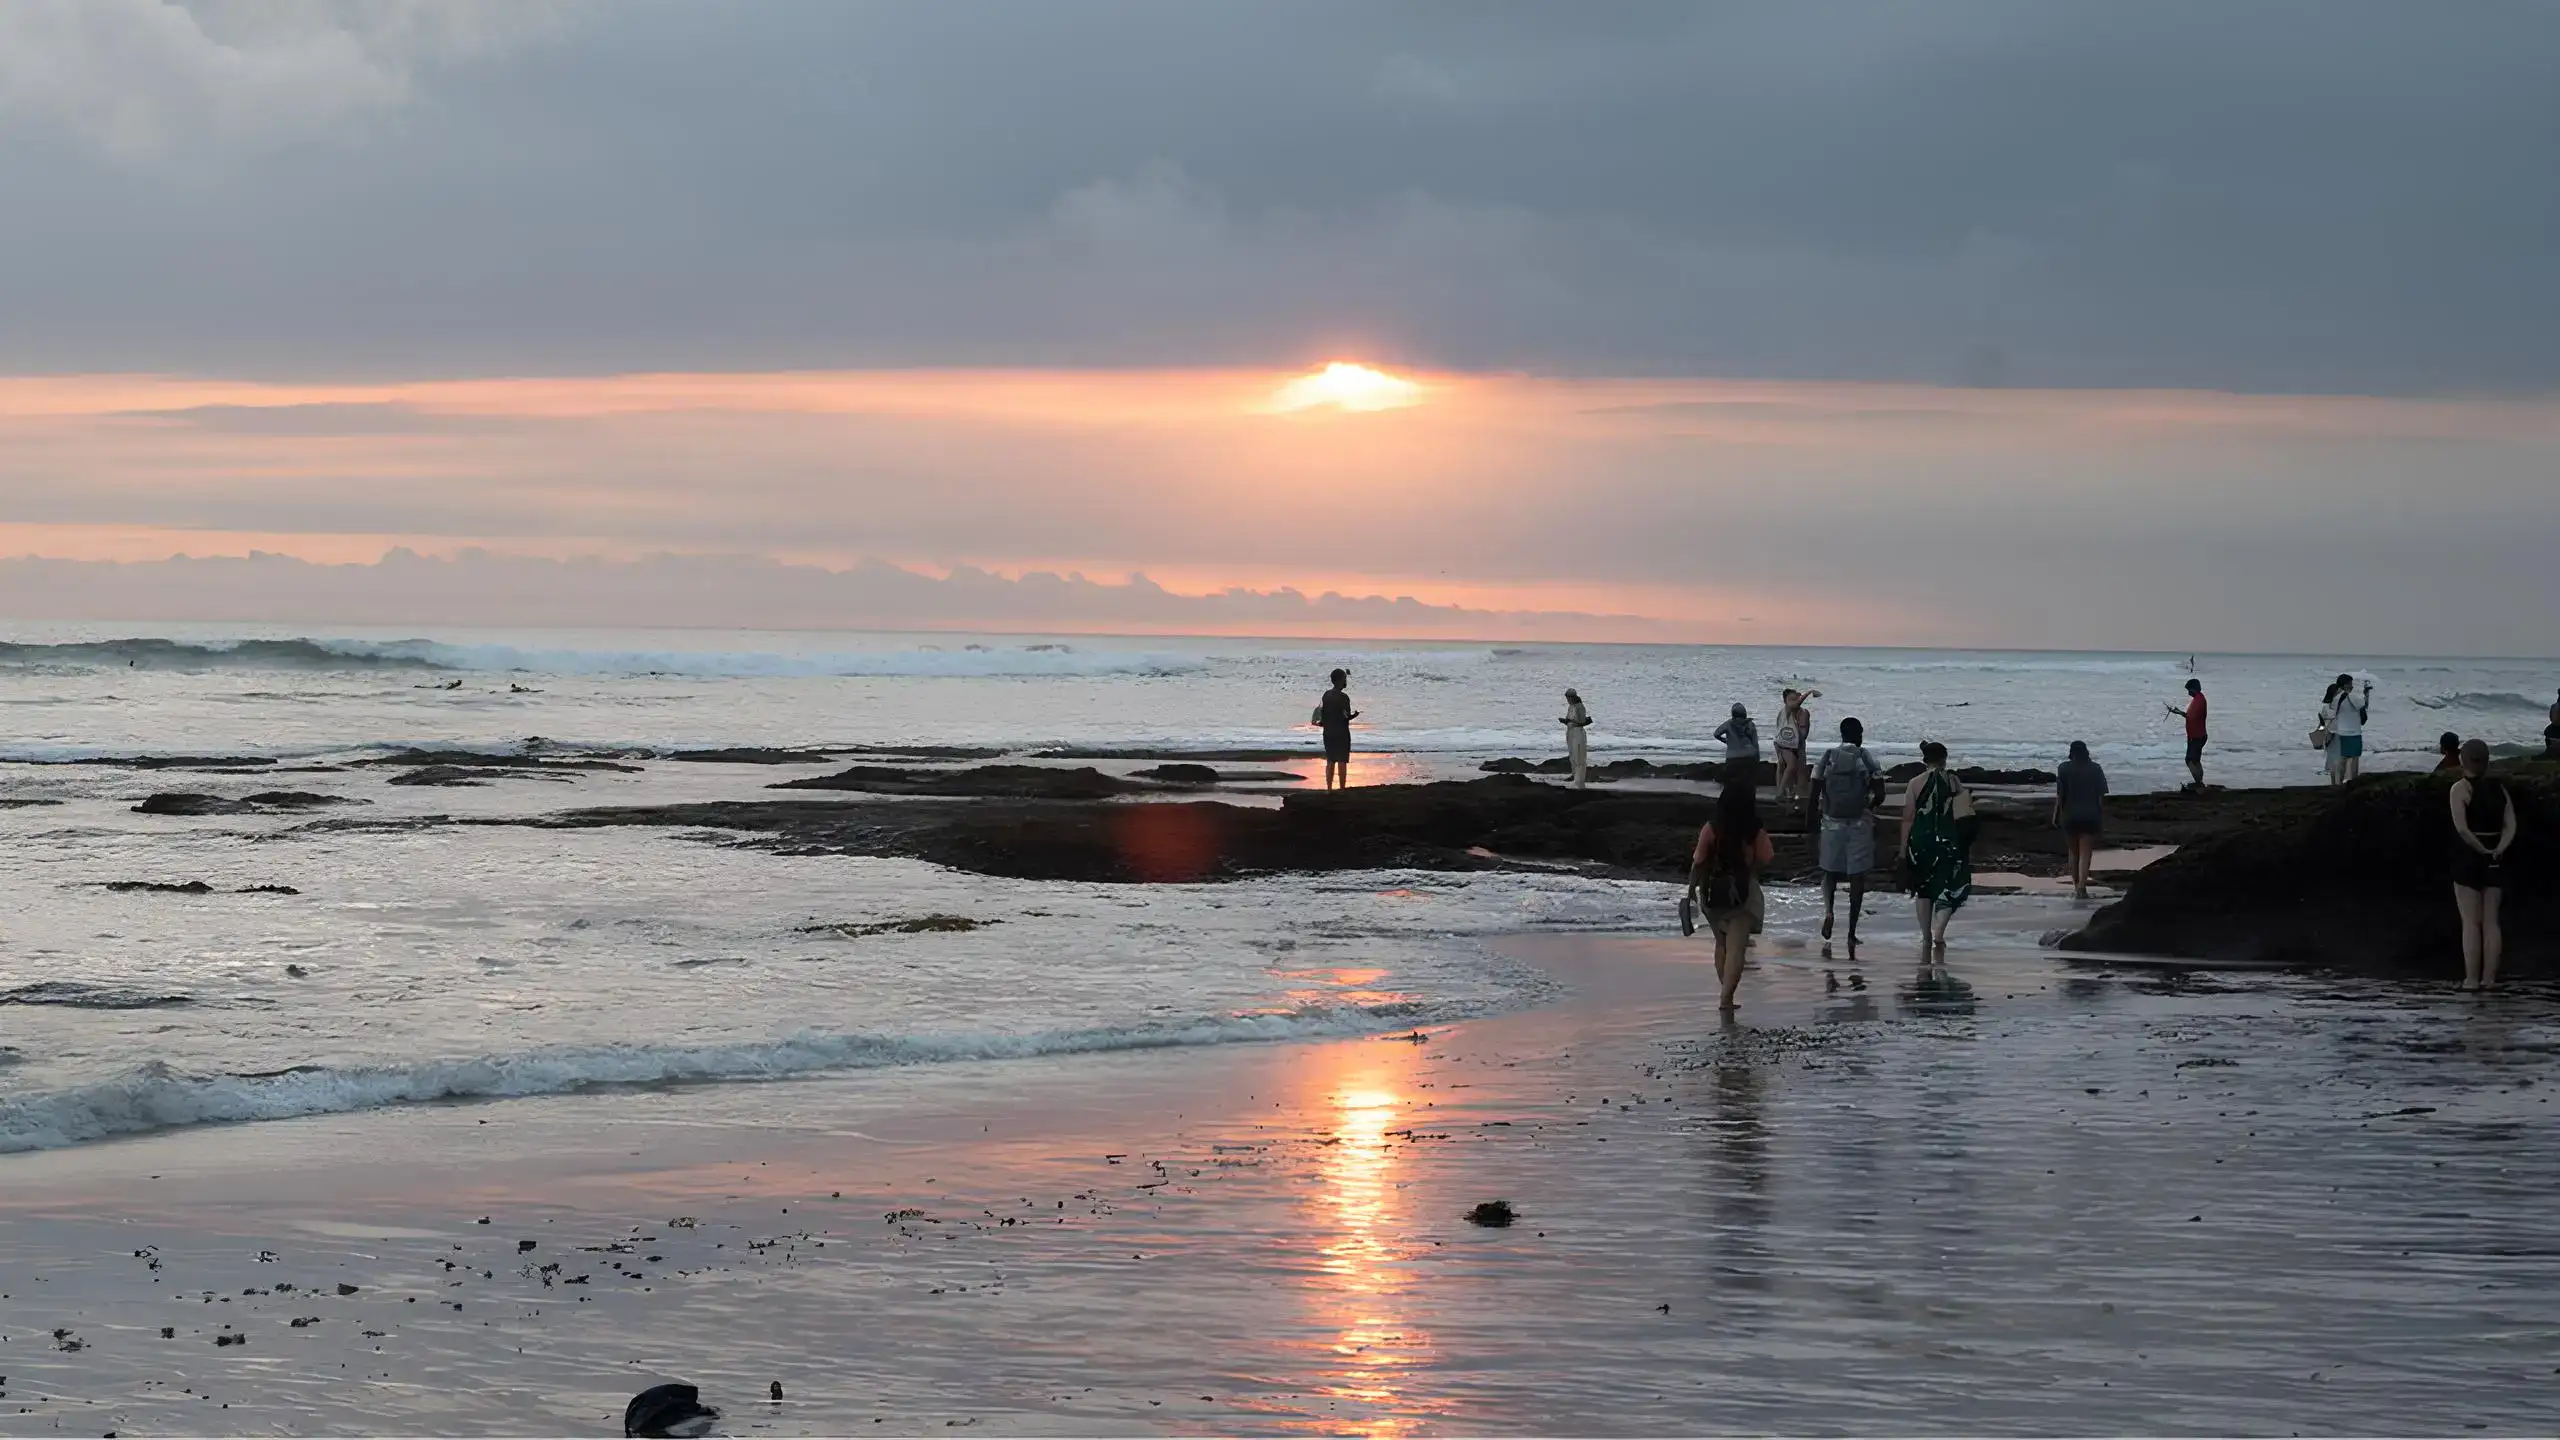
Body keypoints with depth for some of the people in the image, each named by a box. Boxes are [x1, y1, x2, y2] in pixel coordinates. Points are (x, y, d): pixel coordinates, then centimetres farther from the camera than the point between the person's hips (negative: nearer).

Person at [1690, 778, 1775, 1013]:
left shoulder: (1711, 830, -11)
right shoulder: (1756, 833, -11)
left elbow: (1698, 863, -8)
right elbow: (1764, 862, -7)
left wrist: (1691, 890, 3)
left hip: (1714, 894, 2)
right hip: (1744, 894, -2)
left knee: (1722, 943, 21)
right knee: (1736, 947, -2)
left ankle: (1726, 995, 28)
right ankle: (1726, 996, -16)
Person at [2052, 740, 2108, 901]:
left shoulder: (2064, 768, -3)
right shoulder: (2095, 769, 0)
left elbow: (2060, 795, -5)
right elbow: (2101, 796, -1)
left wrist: (2056, 814, 4)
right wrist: (2103, 818, 6)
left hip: (2070, 815, 0)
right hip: (2090, 816, 0)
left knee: (2073, 852, 16)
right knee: (2085, 854, -1)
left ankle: (2076, 887, 21)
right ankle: (2081, 888, -15)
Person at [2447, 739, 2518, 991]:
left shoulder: (2460, 789, -10)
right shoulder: (2499, 788, 7)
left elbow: (2462, 828, -20)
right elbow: (2511, 826, -1)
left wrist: (2482, 851, -12)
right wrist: (2498, 850, -10)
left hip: (2468, 858, -5)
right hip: (2495, 862, 5)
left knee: (2471, 922, -1)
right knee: (2491, 921, 8)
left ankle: (2472, 979, -2)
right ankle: (2489, 978, 8)